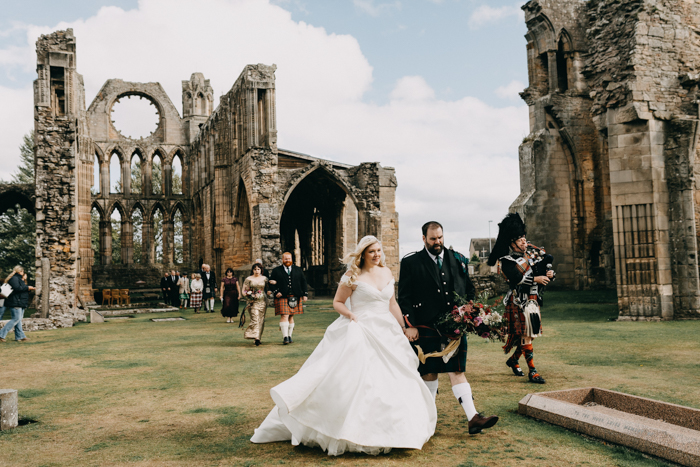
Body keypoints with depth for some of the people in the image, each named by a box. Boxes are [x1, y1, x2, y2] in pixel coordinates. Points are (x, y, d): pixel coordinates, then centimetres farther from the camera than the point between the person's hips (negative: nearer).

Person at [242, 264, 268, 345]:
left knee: (261, 320, 5)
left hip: (262, 301, 3)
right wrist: (248, 294, -14)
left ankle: (258, 337, 16)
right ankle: (256, 337, -21)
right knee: (255, 319, -15)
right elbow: (244, 291, 4)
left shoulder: (264, 278, 9)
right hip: (253, 302, -3)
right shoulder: (248, 279, 3)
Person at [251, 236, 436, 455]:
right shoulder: (353, 276, -6)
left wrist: (403, 329, 15)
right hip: (360, 333, -6)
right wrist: (351, 315, -20)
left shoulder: (387, 272, 10)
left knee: (392, 382, 8)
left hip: (386, 334, 6)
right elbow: (337, 302, -1)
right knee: (356, 378, -8)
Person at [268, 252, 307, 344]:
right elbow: (272, 283, 5)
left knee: (291, 316, 8)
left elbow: (303, 282, 13)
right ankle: (285, 337, -15)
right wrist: (275, 292, -11)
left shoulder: (298, 270, 13)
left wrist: (305, 294, 4)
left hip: (295, 298, 3)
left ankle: (289, 336, 16)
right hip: (282, 297, -3)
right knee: (284, 316, -13)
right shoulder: (276, 271, 7)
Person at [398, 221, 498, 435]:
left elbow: (470, 290, 15)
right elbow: (404, 297, -3)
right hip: (426, 328, -2)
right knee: (429, 372, 9)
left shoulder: (458, 260, 8)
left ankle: (473, 418, -2)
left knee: (457, 371, 0)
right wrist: (409, 325, -8)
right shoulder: (411, 262, -2)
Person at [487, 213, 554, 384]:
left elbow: (547, 259, 16)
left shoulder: (531, 251, 11)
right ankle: (532, 372, -1)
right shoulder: (507, 261, -10)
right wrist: (535, 280, -25)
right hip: (520, 301, -7)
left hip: (533, 299, 7)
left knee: (529, 333, 14)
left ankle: (513, 360, 35)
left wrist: (549, 272, -4)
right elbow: (516, 278, -24)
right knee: (526, 334, -6)